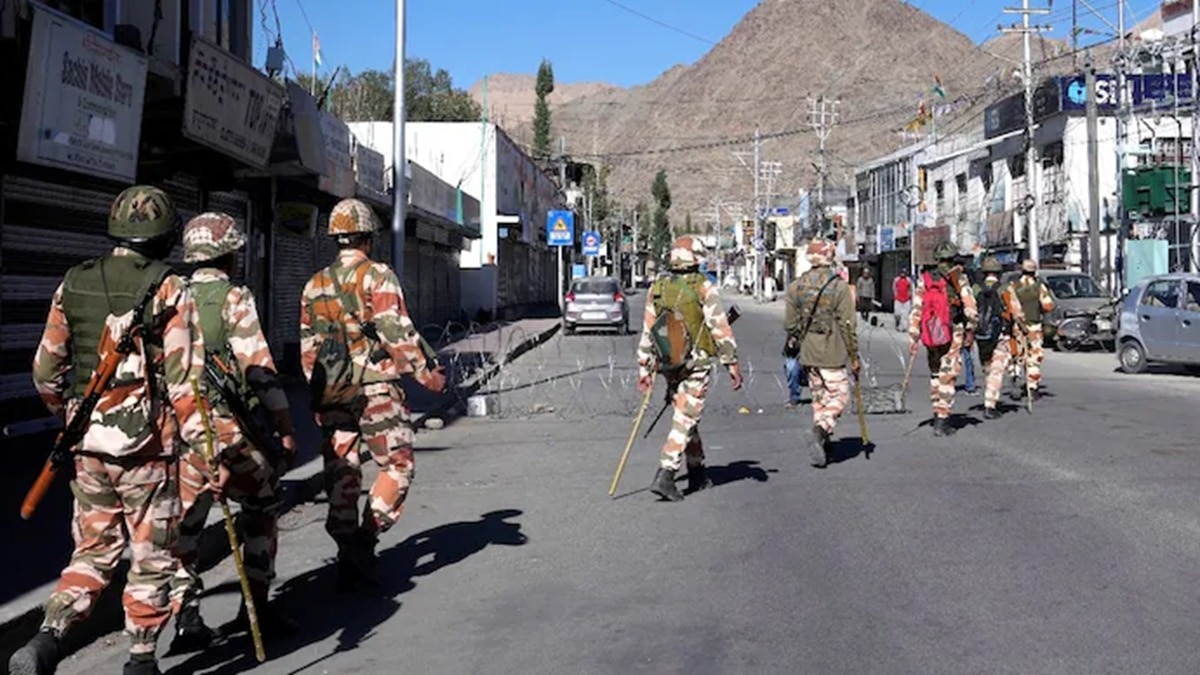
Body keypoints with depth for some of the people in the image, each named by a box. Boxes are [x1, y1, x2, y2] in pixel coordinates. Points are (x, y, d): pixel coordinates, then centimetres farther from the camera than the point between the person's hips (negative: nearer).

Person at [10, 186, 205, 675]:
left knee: (93, 552, 18)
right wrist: (206, 448, -11)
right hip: (147, 447, -4)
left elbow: (46, 370, 12)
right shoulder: (169, 290, -10)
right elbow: (185, 379, -14)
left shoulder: (73, 285, 6)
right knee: (151, 560, 10)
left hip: (88, 446, 5)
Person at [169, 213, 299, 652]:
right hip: (229, 426, -4)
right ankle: (257, 605, 18)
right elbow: (260, 368, -12)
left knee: (184, 521, 11)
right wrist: (286, 427, -8)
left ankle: (187, 619, 7)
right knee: (261, 508, 14)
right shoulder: (235, 300, -7)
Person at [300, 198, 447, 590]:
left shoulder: (314, 285, 13)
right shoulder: (378, 277, -6)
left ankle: (348, 560, 13)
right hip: (374, 389, -6)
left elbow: (308, 346, 15)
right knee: (397, 466, 4)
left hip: (331, 393, 6)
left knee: (341, 473, 9)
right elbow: (397, 333, -14)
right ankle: (365, 541, -8)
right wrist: (427, 374, -5)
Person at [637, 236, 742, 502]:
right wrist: (733, 364, -4)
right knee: (684, 421, -3)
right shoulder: (704, 289, -11)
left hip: (669, 367, 5)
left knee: (686, 418, 18)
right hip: (698, 366, -5)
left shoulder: (657, 290, 2)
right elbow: (721, 329, -11)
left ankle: (698, 475, 28)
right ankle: (664, 476, -13)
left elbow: (647, 334, 4)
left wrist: (644, 370, 10)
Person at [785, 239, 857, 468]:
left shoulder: (795, 287, 3)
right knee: (839, 396, 3)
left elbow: (789, 324, 6)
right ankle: (821, 431, -16)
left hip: (808, 354, 5)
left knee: (819, 397, 17)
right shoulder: (839, 286, -11)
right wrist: (854, 356, -3)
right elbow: (848, 325, -10)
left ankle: (822, 441, 20)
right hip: (832, 354, -5)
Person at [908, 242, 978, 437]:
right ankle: (941, 421, -3)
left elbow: (916, 309, 0)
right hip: (953, 333, -3)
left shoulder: (925, 280, 4)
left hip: (931, 333, 3)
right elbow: (970, 307, -8)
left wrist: (914, 337, 3)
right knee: (948, 377, 0)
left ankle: (938, 412, 26)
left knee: (935, 374, 19)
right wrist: (970, 330, 5)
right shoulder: (958, 278, -5)